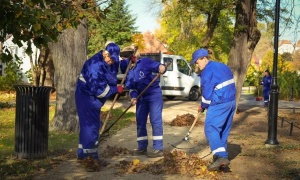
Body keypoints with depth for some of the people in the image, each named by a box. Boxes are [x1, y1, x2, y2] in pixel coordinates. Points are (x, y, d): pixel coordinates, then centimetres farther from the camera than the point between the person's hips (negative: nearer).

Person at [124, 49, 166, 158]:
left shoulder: (144, 62, -13)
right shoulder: (127, 72, 4)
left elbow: (157, 66, -15)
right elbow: (131, 87, 7)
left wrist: (161, 67, -40)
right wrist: (133, 97, -12)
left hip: (154, 94, -7)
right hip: (141, 97, 7)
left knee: (155, 121, -9)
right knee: (140, 122, 9)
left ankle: (158, 149, -6)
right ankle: (142, 147, 21)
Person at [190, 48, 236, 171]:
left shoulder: (207, 71, -12)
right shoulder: (222, 66, 16)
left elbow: (207, 93, -12)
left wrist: (202, 106, 6)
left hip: (219, 104, -9)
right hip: (231, 102, 9)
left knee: (210, 128, -6)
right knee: (224, 130, 14)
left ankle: (220, 156, -19)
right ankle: (223, 156, 17)